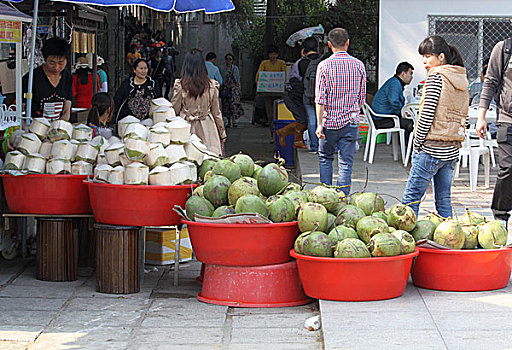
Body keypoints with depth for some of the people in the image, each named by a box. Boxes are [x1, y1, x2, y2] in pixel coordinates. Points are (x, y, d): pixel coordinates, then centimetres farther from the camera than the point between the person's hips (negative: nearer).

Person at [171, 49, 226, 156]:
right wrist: (222, 133, 17)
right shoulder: (212, 85, -1)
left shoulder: (179, 85, -6)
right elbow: (216, 112, 6)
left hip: (186, 127, -1)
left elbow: (174, 110, 1)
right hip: (207, 129, 1)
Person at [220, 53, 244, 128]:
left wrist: (239, 89, 6)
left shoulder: (235, 68, 9)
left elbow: (238, 79, 11)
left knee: (234, 104, -16)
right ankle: (229, 122, 9)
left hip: (234, 88, 0)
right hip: (225, 88, 1)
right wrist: (220, 90, 1)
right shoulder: (222, 68, 6)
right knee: (226, 105, 1)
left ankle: (234, 121, -22)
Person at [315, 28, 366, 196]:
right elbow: (361, 97, 9)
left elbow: (320, 98, -10)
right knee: (346, 163, 3)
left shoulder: (324, 65, -7)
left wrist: (320, 124, -8)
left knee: (325, 158, 17)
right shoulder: (359, 65, 2)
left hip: (329, 121, -1)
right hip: (351, 122, 1)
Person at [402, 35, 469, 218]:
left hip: (432, 148, -8)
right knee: (444, 200, 11)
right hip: (453, 149, 8)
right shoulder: (461, 79, 13)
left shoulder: (436, 76, -10)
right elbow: (461, 116, 15)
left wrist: (417, 144, -8)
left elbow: (427, 114, -14)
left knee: (411, 198, -4)